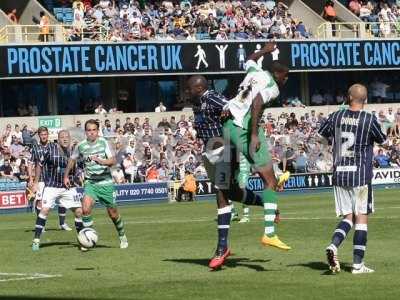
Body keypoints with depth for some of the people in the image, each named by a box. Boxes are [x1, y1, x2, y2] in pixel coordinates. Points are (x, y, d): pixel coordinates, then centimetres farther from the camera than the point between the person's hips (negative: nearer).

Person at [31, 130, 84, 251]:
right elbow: (40, 165, 1)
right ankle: (36, 240, -10)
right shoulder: (50, 149, -10)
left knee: (79, 211, -2)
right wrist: (36, 182, 1)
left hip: (68, 187, 3)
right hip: (51, 186, -3)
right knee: (45, 209, -18)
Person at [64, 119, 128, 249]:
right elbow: (72, 160, 17)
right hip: (90, 182, 1)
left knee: (113, 213, 8)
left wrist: (101, 161, -27)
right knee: (86, 208, -23)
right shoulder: (81, 146, -1)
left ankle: (122, 237, 31)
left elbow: (113, 161, -10)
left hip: (106, 182, -1)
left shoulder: (103, 142, -5)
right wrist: (66, 176, 19)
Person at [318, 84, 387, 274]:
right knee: (361, 218, 4)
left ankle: (333, 245, -14)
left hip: (339, 174, 3)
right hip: (361, 175, -3)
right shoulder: (369, 119, -8)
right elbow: (383, 142, 6)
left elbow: (320, 137, 13)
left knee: (347, 217, 12)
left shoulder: (336, 117, 2)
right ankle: (358, 264, 2)